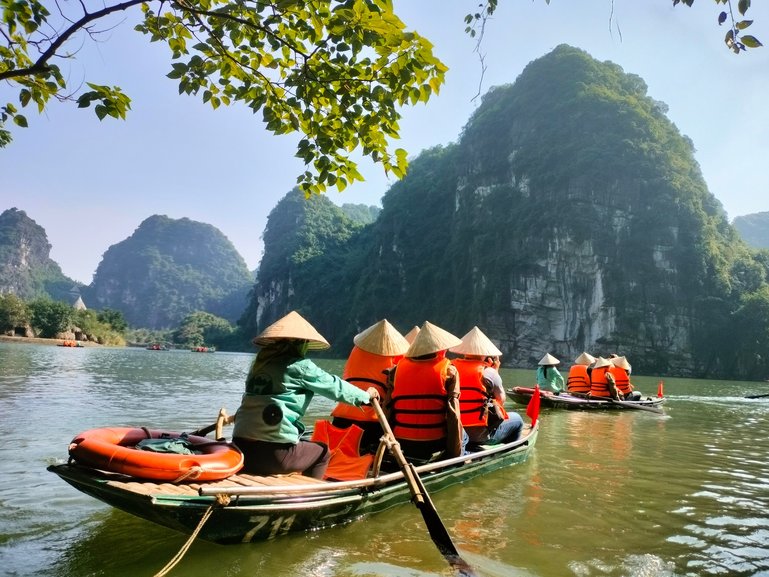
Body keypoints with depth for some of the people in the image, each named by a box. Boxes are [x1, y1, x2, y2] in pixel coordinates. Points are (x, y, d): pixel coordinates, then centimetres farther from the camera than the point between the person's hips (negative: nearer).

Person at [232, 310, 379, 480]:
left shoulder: (260, 363, 11)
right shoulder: (299, 366, -5)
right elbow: (335, 386, 4)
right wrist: (366, 395, 20)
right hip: (274, 453, -6)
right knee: (322, 452, 20)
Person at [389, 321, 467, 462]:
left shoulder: (400, 366, 2)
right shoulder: (449, 370, -5)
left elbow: (390, 407, 2)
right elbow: (453, 414, -10)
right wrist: (456, 454, -4)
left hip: (400, 445, 4)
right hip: (432, 445, -3)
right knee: (463, 436, 26)